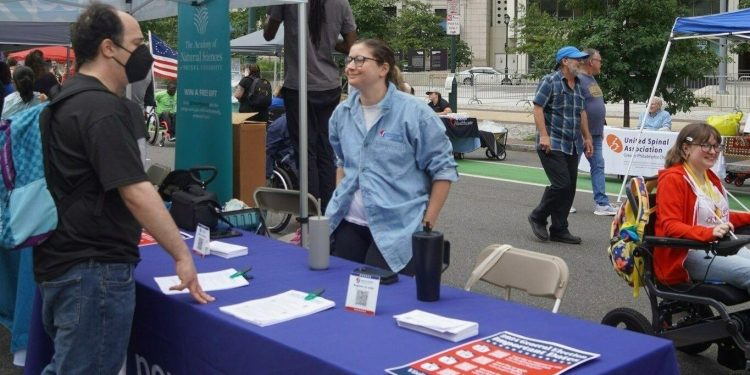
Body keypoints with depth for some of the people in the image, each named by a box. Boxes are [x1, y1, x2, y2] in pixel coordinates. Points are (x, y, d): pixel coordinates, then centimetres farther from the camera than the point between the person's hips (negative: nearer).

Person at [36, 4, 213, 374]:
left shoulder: (69, 98, 14)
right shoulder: (102, 108, -19)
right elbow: (135, 191, -24)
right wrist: (182, 254, -18)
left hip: (62, 262, 10)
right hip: (93, 269, -10)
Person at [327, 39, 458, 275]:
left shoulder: (413, 112, -11)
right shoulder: (342, 113, 7)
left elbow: (443, 168, -7)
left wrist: (428, 223, -9)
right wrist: (339, 201, 14)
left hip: (397, 229, -5)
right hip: (348, 224, 6)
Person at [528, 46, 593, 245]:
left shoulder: (578, 85, 18)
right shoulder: (550, 81, -6)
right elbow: (538, 108, -12)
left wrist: (587, 138, 21)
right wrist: (543, 135, -20)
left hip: (572, 146, 8)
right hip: (552, 145, -8)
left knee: (569, 188, 5)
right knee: (561, 184, -14)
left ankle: (559, 230, 13)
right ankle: (538, 217, 7)